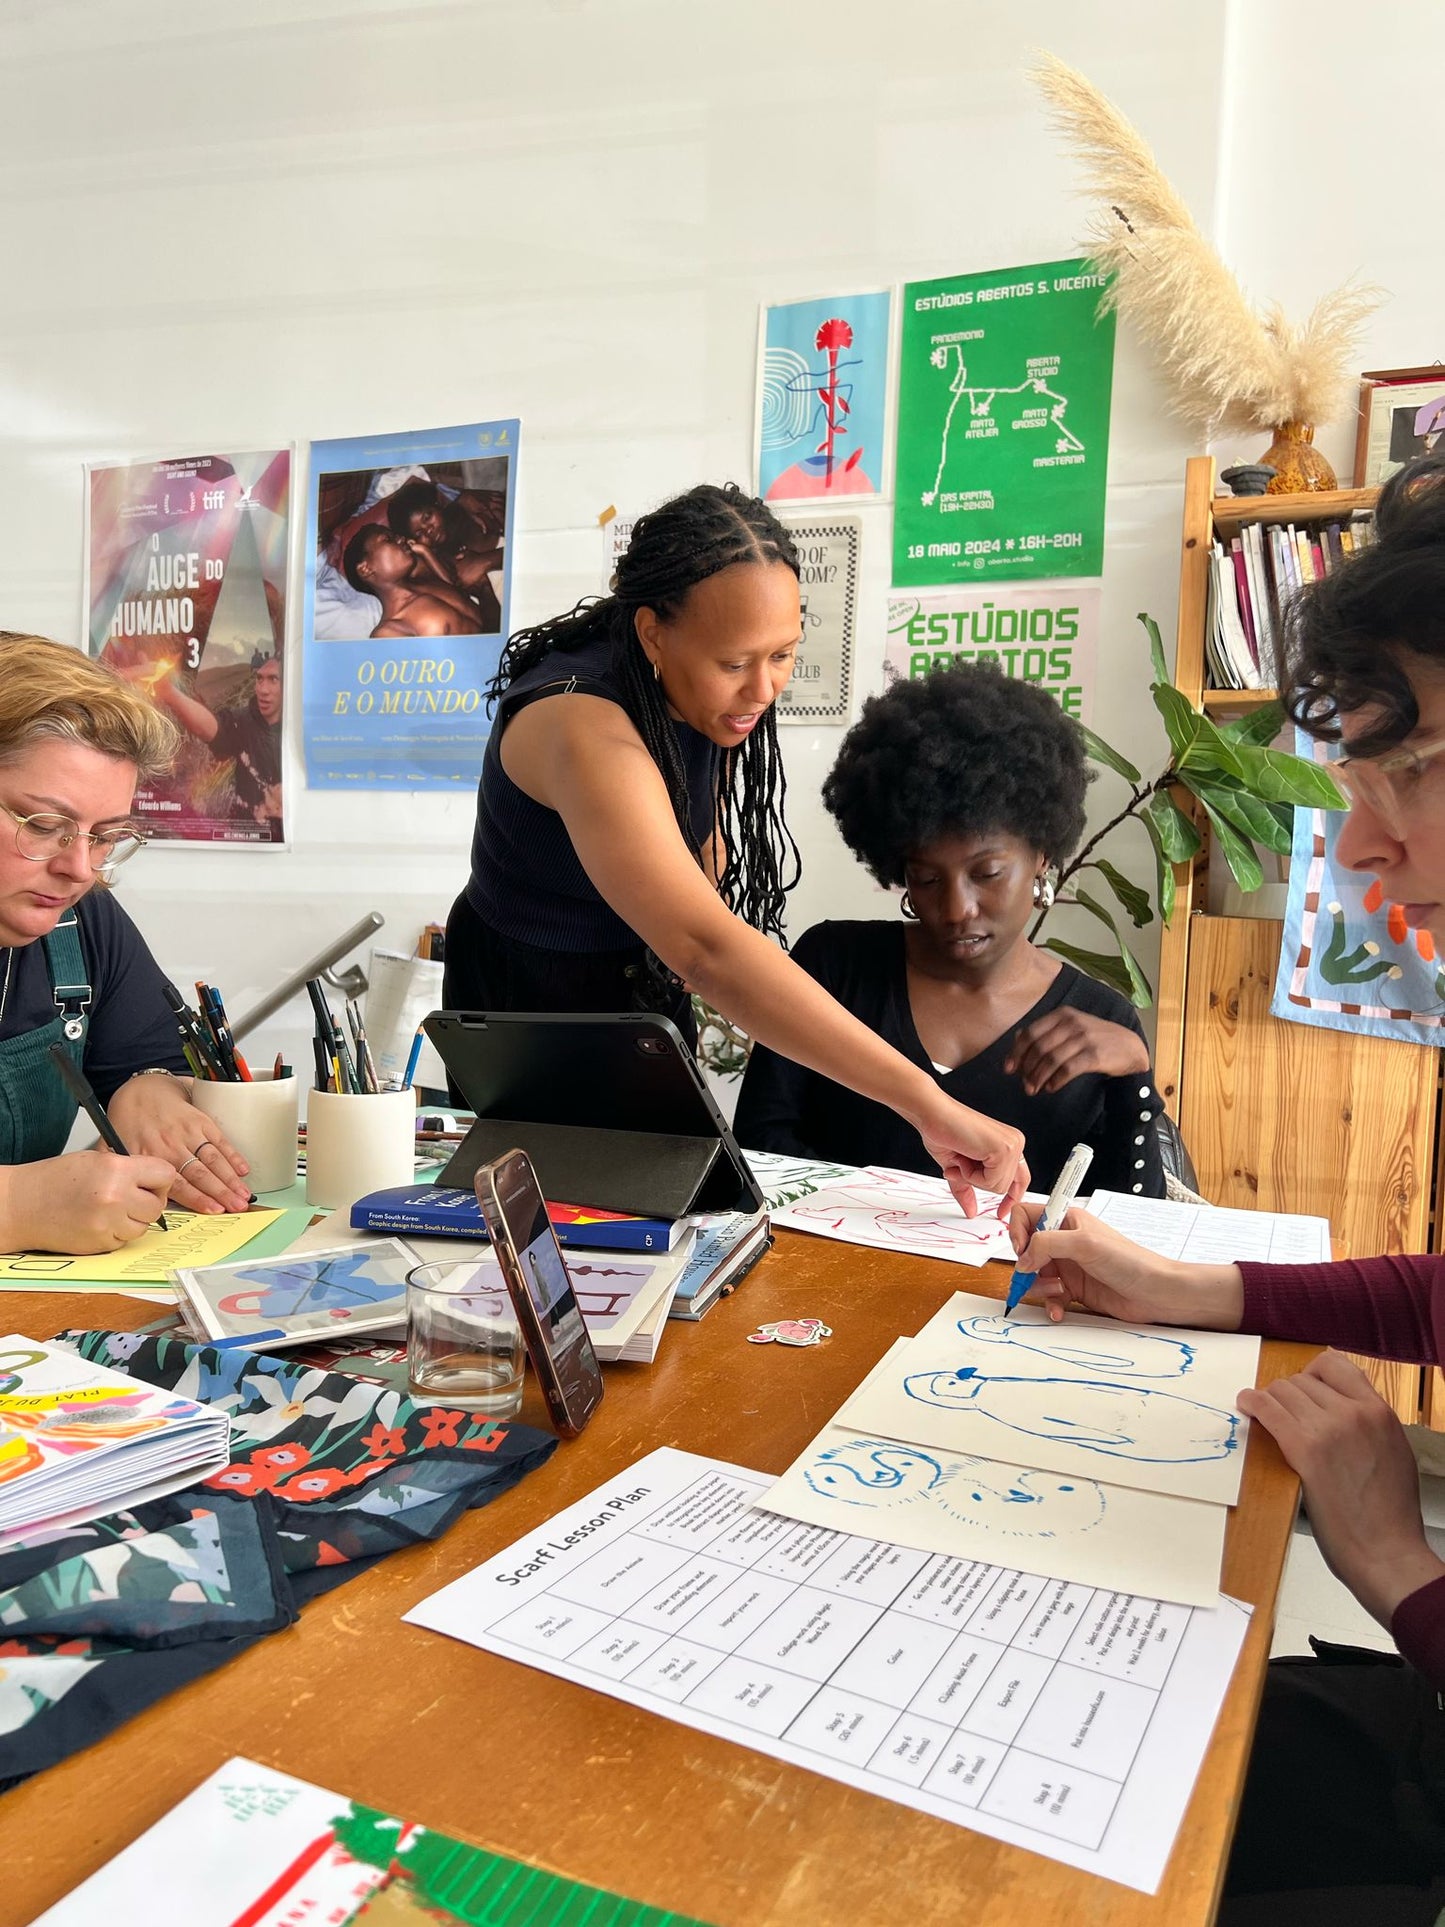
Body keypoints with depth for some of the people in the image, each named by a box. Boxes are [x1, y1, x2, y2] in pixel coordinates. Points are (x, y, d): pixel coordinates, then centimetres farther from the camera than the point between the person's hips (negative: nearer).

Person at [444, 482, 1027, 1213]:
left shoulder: (702, 696, -11)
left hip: (646, 988, 7)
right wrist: (925, 1101, -54)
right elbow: (707, 947, -50)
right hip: (529, 1006, -6)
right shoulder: (583, 726, -37)